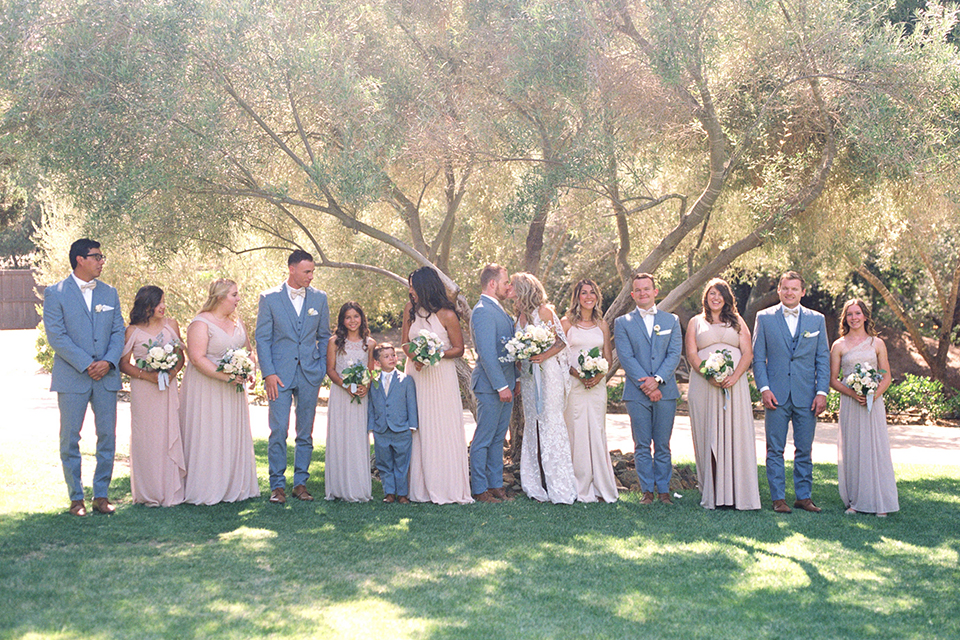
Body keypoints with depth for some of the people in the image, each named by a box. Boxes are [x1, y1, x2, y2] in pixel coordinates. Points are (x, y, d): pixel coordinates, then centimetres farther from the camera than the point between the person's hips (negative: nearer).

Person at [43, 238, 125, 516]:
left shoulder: (109, 293, 11)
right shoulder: (55, 293, -2)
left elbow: (118, 331, 8)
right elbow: (56, 335, -9)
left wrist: (108, 361, -9)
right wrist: (86, 365, -14)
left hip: (106, 376, 4)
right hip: (71, 378, -4)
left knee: (107, 437, 4)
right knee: (70, 440, 2)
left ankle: (101, 495, 15)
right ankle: (76, 498, 12)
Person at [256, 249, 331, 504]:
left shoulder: (319, 298, 7)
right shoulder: (270, 298, 0)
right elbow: (262, 338, -1)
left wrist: (322, 368, 5)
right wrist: (268, 373, -9)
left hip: (310, 374, 3)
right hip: (280, 374, -3)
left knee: (306, 433, 7)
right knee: (278, 431, -5)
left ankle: (301, 483, 16)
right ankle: (277, 485, 3)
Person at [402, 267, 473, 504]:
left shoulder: (447, 315, -10)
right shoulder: (410, 309, 5)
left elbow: (459, 349, -3)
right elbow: (405, 342, 10)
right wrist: (414, 356, -11)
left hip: (441, 376, -4)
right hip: (416, 374, 4)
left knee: (443, 430, -3)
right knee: (418, 429, 3)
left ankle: (448, 488, 3)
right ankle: (421, 488, 8)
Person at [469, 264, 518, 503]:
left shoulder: (498, 309, 16)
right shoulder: (483, 311, -16)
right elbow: (487, 353, -20)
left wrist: (514, 379, 17)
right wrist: (501, 386, -20)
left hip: (504, 383, 10)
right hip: (491, 385, -10)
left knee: (498, 438, 13)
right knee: (483, 439, -2)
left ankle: (496, 484, 19)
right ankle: (479, 489, 3)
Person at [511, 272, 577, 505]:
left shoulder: (543, 311, -7)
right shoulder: (520, 315, 14)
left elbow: (561, 341, -8)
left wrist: (544, 356, -21)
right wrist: (517, 360, 3)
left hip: (547, 372, -7)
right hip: (528, 375, 7)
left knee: (551, 424, -7)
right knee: (532, 426, 7)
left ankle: (561, 489, -3)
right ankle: (538, 485, 11)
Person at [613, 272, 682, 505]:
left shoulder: (671, 321, 12)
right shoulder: (622, 323, 7)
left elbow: (674, 354, 2)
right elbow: (626, 357, -3)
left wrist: (657, 379, -13)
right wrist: (645, 384, -13)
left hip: (665, 391, 1)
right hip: (637, 392, -1)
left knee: (663, 445, 4)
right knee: (642, 446, 2)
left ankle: (663, 489, 12)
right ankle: (647, 490, 9)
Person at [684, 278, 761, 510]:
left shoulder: (737, 321, 16)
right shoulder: (696, 322, 14)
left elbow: (748, 352, 6)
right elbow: (691, 354, 2)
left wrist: (734, 376, -12)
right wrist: (709, 376, -15)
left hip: (734, 385, 1)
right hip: (704, 385, -1)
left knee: (736, 437, -5)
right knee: (708, 437, -3)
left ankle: (738, 493, -3)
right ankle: (712, 494, 0)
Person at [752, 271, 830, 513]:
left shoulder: (817, 320, 9)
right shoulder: (764, 318, 5)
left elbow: (823, 359, 8)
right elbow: (758, 357, 4)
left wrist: (821, 392, -2)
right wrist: (764, 388, -7)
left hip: (806, 396, 1)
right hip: (776, 394, -1)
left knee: (805, 450, 6)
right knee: (775, 450, 1)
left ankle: (804, 496, 15)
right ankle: (778, 498, 7)